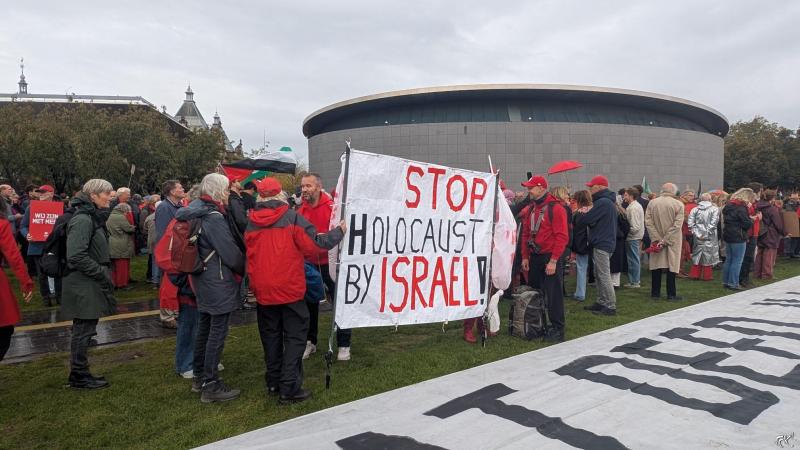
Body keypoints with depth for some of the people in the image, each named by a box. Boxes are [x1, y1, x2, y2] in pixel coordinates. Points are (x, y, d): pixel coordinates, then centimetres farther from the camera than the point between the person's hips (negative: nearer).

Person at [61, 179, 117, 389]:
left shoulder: (94, 217, 14)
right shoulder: (82, 219, -17)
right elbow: (76, 256, -24)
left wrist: (104, 273, 14)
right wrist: (102, 274, -18)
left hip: (90, 284, 10)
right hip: (84, 285, -10)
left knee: (84, 330, 16)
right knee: (83, 330, 0)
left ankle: (79, 373, 26)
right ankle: (79, 376, 12)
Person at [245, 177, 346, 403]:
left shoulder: (251, 222, 2)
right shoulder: (292, 217, -11)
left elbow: (249, 256, 9)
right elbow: (315, 245, -14)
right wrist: (339, 231, 0)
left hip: (263, 291, 5)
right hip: (290, 289, -4)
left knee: (270, 336, 17)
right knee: (294, 337, 4)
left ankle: (273, 382, 25)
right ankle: (289, 388, 2)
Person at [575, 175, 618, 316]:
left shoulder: (603, 202, -17)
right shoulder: (608, 201, 17)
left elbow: (587, 219, -18)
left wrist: (575, 221, 1)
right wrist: (586, 214, -3)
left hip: (602, 244, -10)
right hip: (602, 242, 10)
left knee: (604, 275, -6)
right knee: (598, 275, 15)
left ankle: (611, 306, -2)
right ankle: (601, 302, 23)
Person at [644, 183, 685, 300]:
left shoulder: (652, 203, -1)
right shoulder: (678, 204, -8)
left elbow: (648, 222, -6)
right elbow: (677, 225, -14)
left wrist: (657, 239, -7)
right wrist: (665, 240, -13)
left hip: (657, 239, 2)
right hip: (673, 241, -2)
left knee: (656, 265, 9)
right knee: (671, 265, 3)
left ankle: (655, 293, 14)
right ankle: (671, 294, 7)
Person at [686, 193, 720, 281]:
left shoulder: (695, 209, 0)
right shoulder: (714, 209, -6)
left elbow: (690, 223, -6)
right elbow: (714, 223, -14)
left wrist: (696, 233, -2)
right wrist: (707, 233, -10)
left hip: (698, 237, 3)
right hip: (710, 237, -2)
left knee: (697, 254, 12)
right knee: (708, 255, 6)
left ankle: (695, 274, 17)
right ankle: (707, 275, 12)